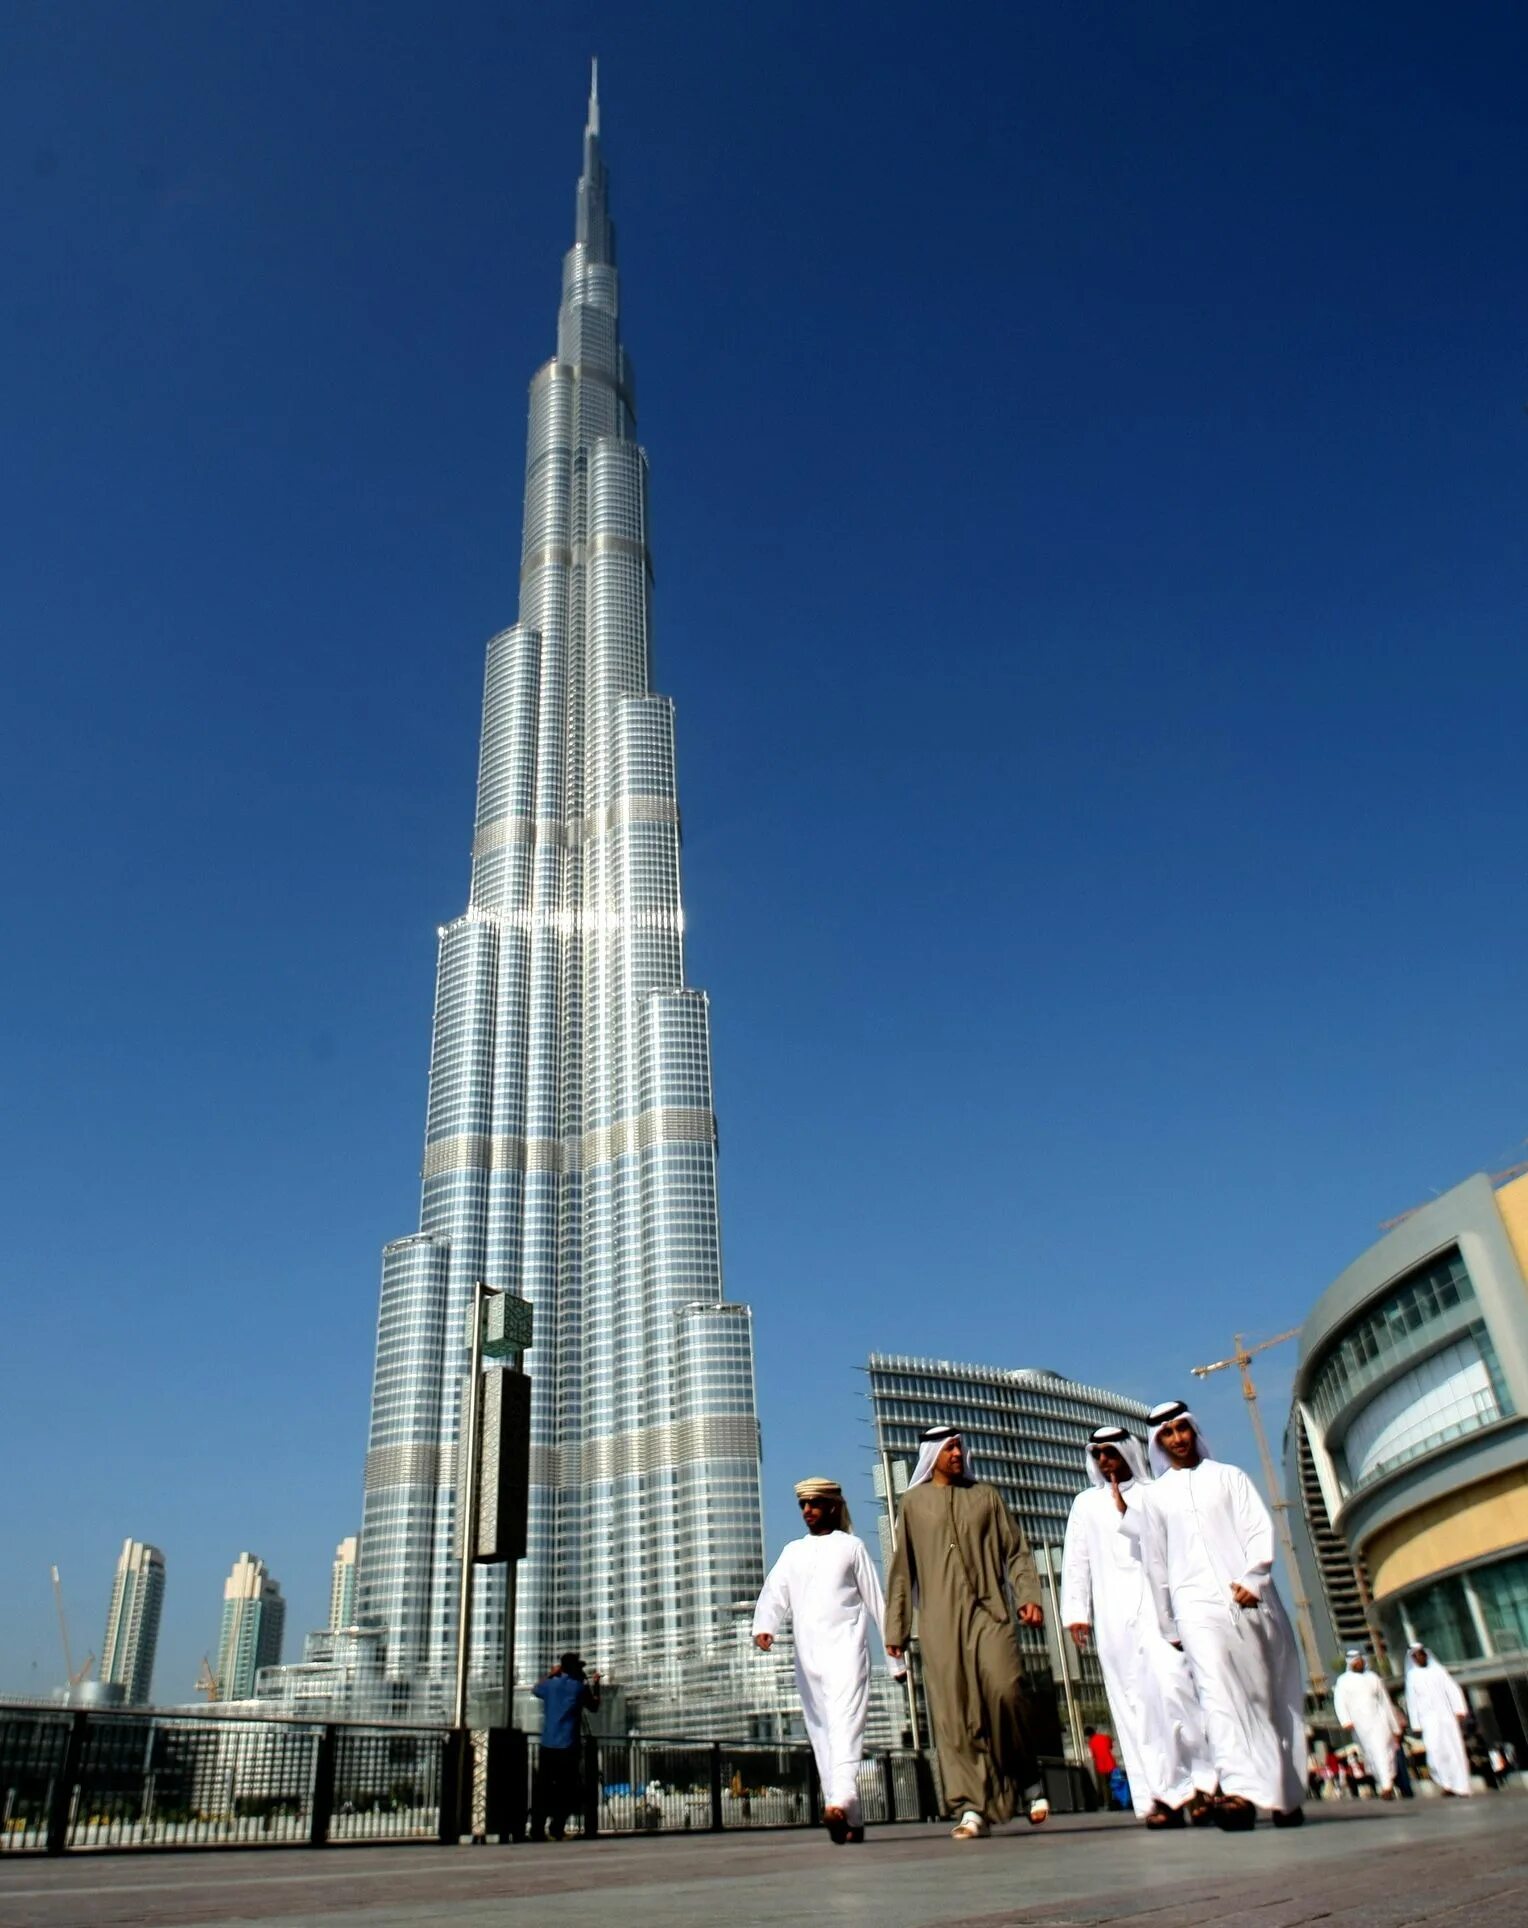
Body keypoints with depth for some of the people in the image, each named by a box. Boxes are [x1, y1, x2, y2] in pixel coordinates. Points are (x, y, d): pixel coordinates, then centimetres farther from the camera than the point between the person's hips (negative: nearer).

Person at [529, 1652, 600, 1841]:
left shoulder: (549, 1685, 6)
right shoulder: (579, 1687, -1)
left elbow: (535, 1689, 30)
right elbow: (594, 1706, 16)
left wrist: (551, 1674, 41)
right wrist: (595, 1685, 29)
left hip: (547, 1746, 3)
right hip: (568, 1747, -3)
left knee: (542, 1789, 5)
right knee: (566, 1788, 5)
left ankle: (537, 1830, 0)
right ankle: (557, 1827, -5)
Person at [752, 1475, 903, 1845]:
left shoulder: (851, 1547, 9)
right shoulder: (792, 1552, 17)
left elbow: (876, 1602, 9)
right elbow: (774, 1594, 2)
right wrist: (763, 1628, -19)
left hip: (846, 1647, -4)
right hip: (807, 1655, 4)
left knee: (844, 1722, -20)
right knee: (822, 1735, 3)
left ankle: (841, 1801, -35)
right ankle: (852, 1822, 8)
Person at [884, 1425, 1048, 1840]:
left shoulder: (986, 1495, 15)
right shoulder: (914, 1503, 13)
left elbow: (1016, 1551, 12)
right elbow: (901, 1570, 14)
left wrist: (1029, 1596, -4)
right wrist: (895, 1629, 10)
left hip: (989, 1611, 0)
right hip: (940, 1620, 0)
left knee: (1005, 1690, -17)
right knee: (954, 1713, -5)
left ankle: (1027, 1778, 4)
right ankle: (971, 1808, 0)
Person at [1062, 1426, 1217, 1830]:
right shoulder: (1087, 1503, 19)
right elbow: (1076, 1560, 15)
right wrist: (1076, 1611, 6)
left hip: (1157, 1603, -2)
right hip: (1113, 1613, 2)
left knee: (1174, 1682, -17)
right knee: (1134, 1702, -5)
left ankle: (1203, 1781, -9)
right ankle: (1161, 1795, -4)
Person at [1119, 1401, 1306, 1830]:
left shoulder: (1228, 1476, 13)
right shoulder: (1152, 1494, 14)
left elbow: (1259, 1529, 3)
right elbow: (1155, 1560, 13)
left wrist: (1252, 1578, -13)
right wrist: (1168, 1624, 11)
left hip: (1251, 1598, 1)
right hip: (1196, 1602, -1)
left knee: (1271, 1696, 3)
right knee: (1217, 1690, -19)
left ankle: (1286, 1795, 15)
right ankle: (1239, 1789, -30)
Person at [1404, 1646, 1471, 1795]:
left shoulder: (1438, 1670, 11)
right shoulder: (1412, 1676, 9)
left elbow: (1452, 1689, 6)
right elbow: (1411, 1701, 7)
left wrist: (1459, 1710, -5)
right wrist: (1416, 1724, 2)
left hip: (1446, 1715, 1)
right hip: (1428, 1718, -1)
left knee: (1455, 1749, -2)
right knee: (1435, 1749, -17)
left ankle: (1461, 1786, 5)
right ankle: (1446, 1784, -8)